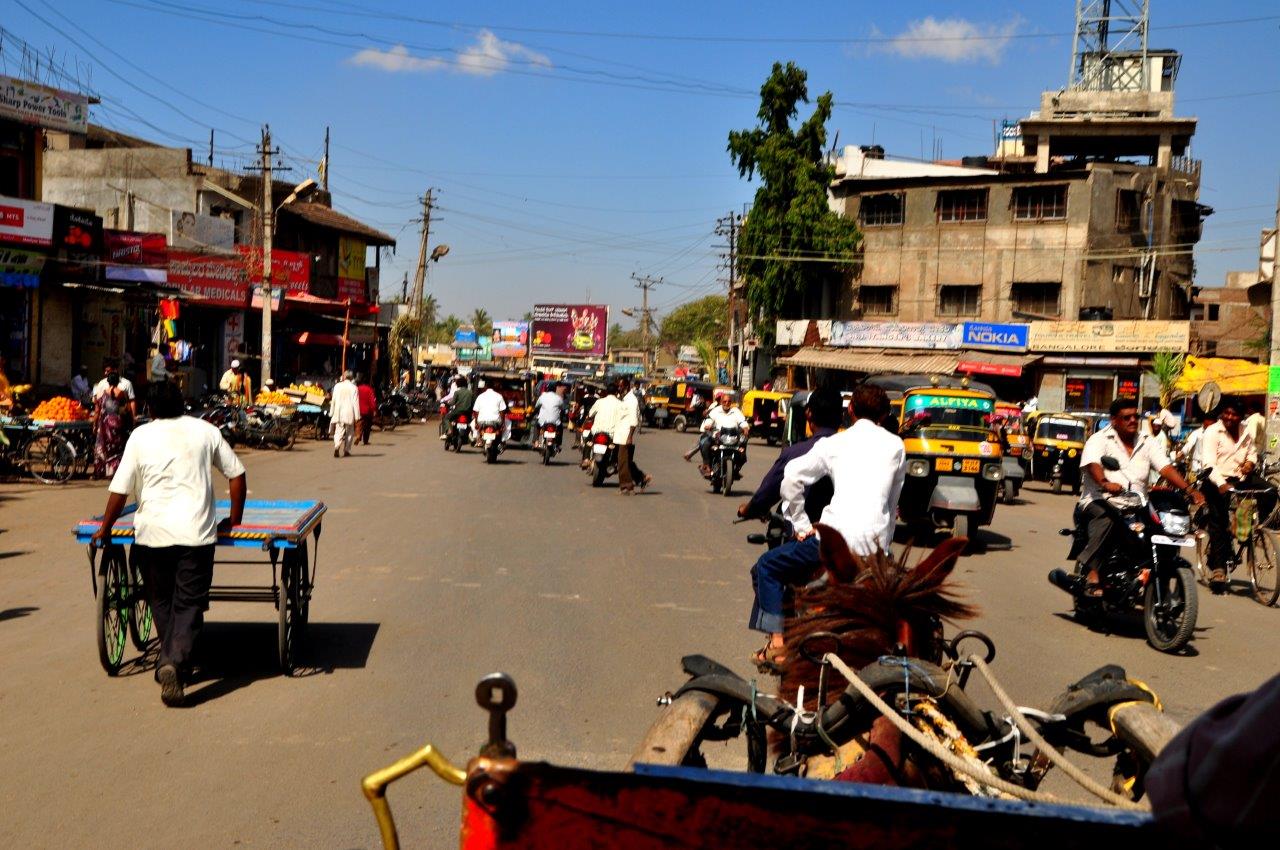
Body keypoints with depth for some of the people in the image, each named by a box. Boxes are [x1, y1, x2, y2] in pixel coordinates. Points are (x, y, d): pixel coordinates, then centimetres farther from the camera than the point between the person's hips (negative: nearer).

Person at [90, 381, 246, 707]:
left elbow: (120, 490, 2)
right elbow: (237, 474, 10)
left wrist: (104, 530, 14)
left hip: (151, 531, 1)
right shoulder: (205, 431, 8)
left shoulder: (140, 436, 5)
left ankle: (170, 662, 24)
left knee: (161, 603, 17)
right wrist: (234, 520, 20)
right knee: (189, 605, 1)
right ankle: (174, 661, -18)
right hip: (196, 532, -1)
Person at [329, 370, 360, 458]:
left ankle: (337, 447, -25)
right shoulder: (353, 388, -5)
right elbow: (355, 402, -6)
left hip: (338, 413, 1)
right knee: (349, 433, 13)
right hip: (349, 414, -1)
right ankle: (346, 450, 14)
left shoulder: (337, 386, 2)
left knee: (338, 432, 0)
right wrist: (357, 416, -3)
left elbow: (333, 400, 6)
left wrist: (331, 413, 15)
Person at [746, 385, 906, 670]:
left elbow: (792, 477, -3)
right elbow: (894, 501, 19)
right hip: (877, 545, 4)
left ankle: (777, 644, 4)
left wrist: (801, 525, 4)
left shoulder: (835, 443, 7)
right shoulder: (896, 445, 15)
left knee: (767, 567, 13)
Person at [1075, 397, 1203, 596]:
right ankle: (1092, 574, -39)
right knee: (1105, 518, -38)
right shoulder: (1099, 440, 2)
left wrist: (1189, 490, -15)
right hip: (1099, 501, -5)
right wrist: (1105, 484, -40)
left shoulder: (1148, 442, 17)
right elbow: (1092, 464, -18)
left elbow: (1166, 468, 4)